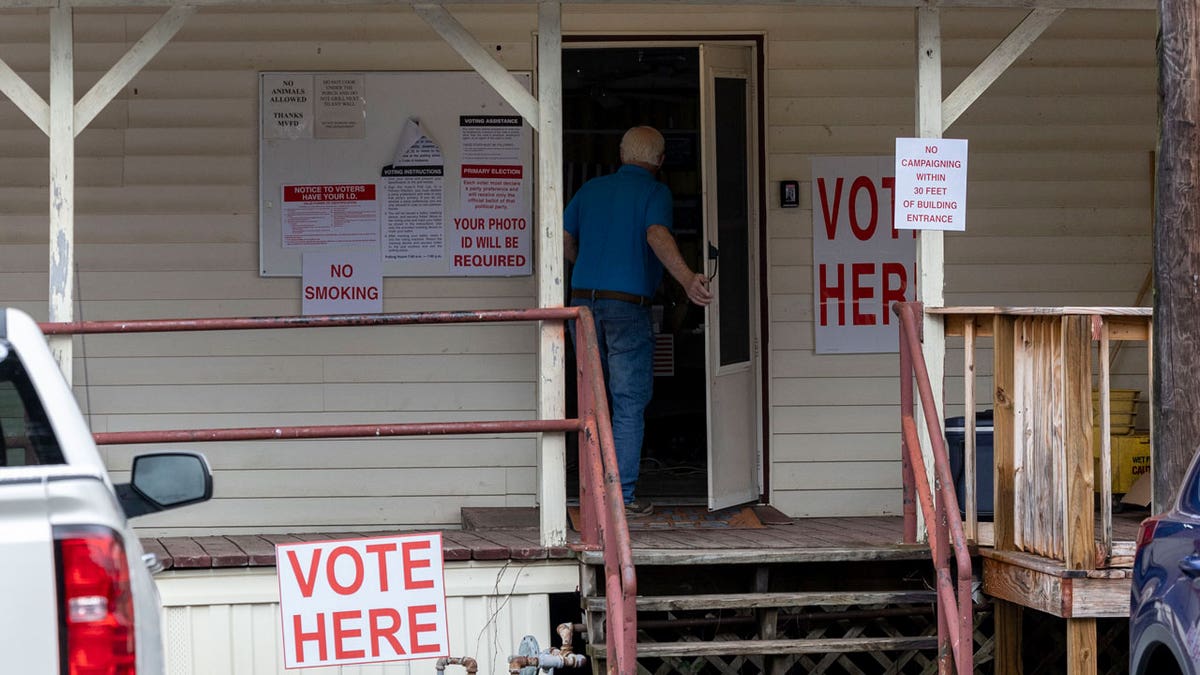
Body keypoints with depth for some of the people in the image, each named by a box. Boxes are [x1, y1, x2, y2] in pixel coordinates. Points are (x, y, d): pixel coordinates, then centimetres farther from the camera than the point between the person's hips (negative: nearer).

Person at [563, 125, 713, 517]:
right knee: (630, 403, -1)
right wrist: (687, 279, -37)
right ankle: (622, 496, -5)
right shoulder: (655, 192, -4)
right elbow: (657, 236, -23)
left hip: (583, 299, 6)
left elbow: (563, 241, 14)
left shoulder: (592, 189, 13)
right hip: (628, 306, -5)